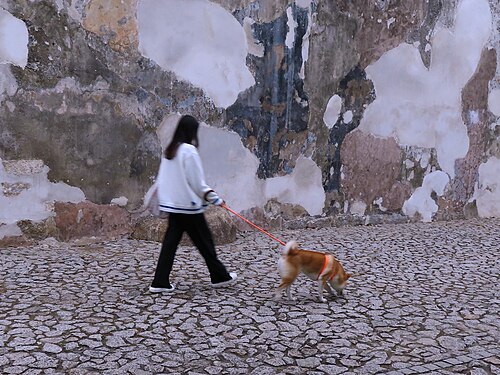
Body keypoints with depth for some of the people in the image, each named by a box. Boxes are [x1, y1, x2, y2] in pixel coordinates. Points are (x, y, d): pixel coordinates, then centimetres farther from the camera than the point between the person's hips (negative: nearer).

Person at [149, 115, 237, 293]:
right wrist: (214, 198, -4)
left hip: (172, 204, 7)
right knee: (204, 240, 6)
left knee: (170, 241, 9)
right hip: (188, 204, -7)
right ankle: (219, 276, 20)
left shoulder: (170, 150, 8)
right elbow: (197, 181, -14)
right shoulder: (189, 151, -15)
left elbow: (165, 178, 13)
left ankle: (160, 282, 7)